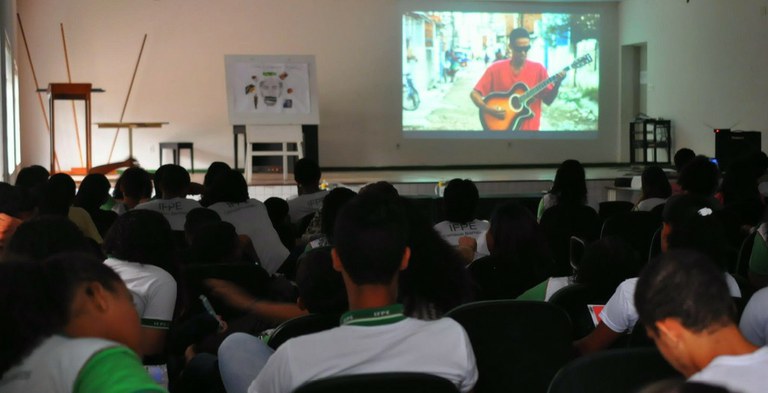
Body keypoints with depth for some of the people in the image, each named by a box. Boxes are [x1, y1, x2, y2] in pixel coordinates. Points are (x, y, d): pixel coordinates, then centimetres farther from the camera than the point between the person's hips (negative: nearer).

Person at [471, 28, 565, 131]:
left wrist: (557, 85, -18)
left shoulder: (538, 69, -2)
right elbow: (475, 94, -4)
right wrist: (488, 109, -20)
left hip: (529, 127, 1)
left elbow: (548, 100, -1)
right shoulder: (496, 69, -5)